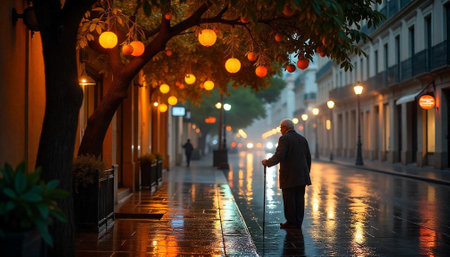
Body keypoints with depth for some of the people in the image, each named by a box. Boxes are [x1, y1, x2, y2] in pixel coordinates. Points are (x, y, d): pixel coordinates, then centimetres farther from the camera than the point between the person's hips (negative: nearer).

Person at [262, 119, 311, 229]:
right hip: (301, 176, 6)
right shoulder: (302, 139, 12)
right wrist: (306, 173, 21)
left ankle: (291, 222, 5)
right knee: (299, 199, 8)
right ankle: (298, 223, 10)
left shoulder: (284, 139, -9)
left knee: (289, 200, 1)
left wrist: (267, 162, -2)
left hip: (289, 177, -6)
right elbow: (308, 158, 13)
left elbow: (278, 157, -18)